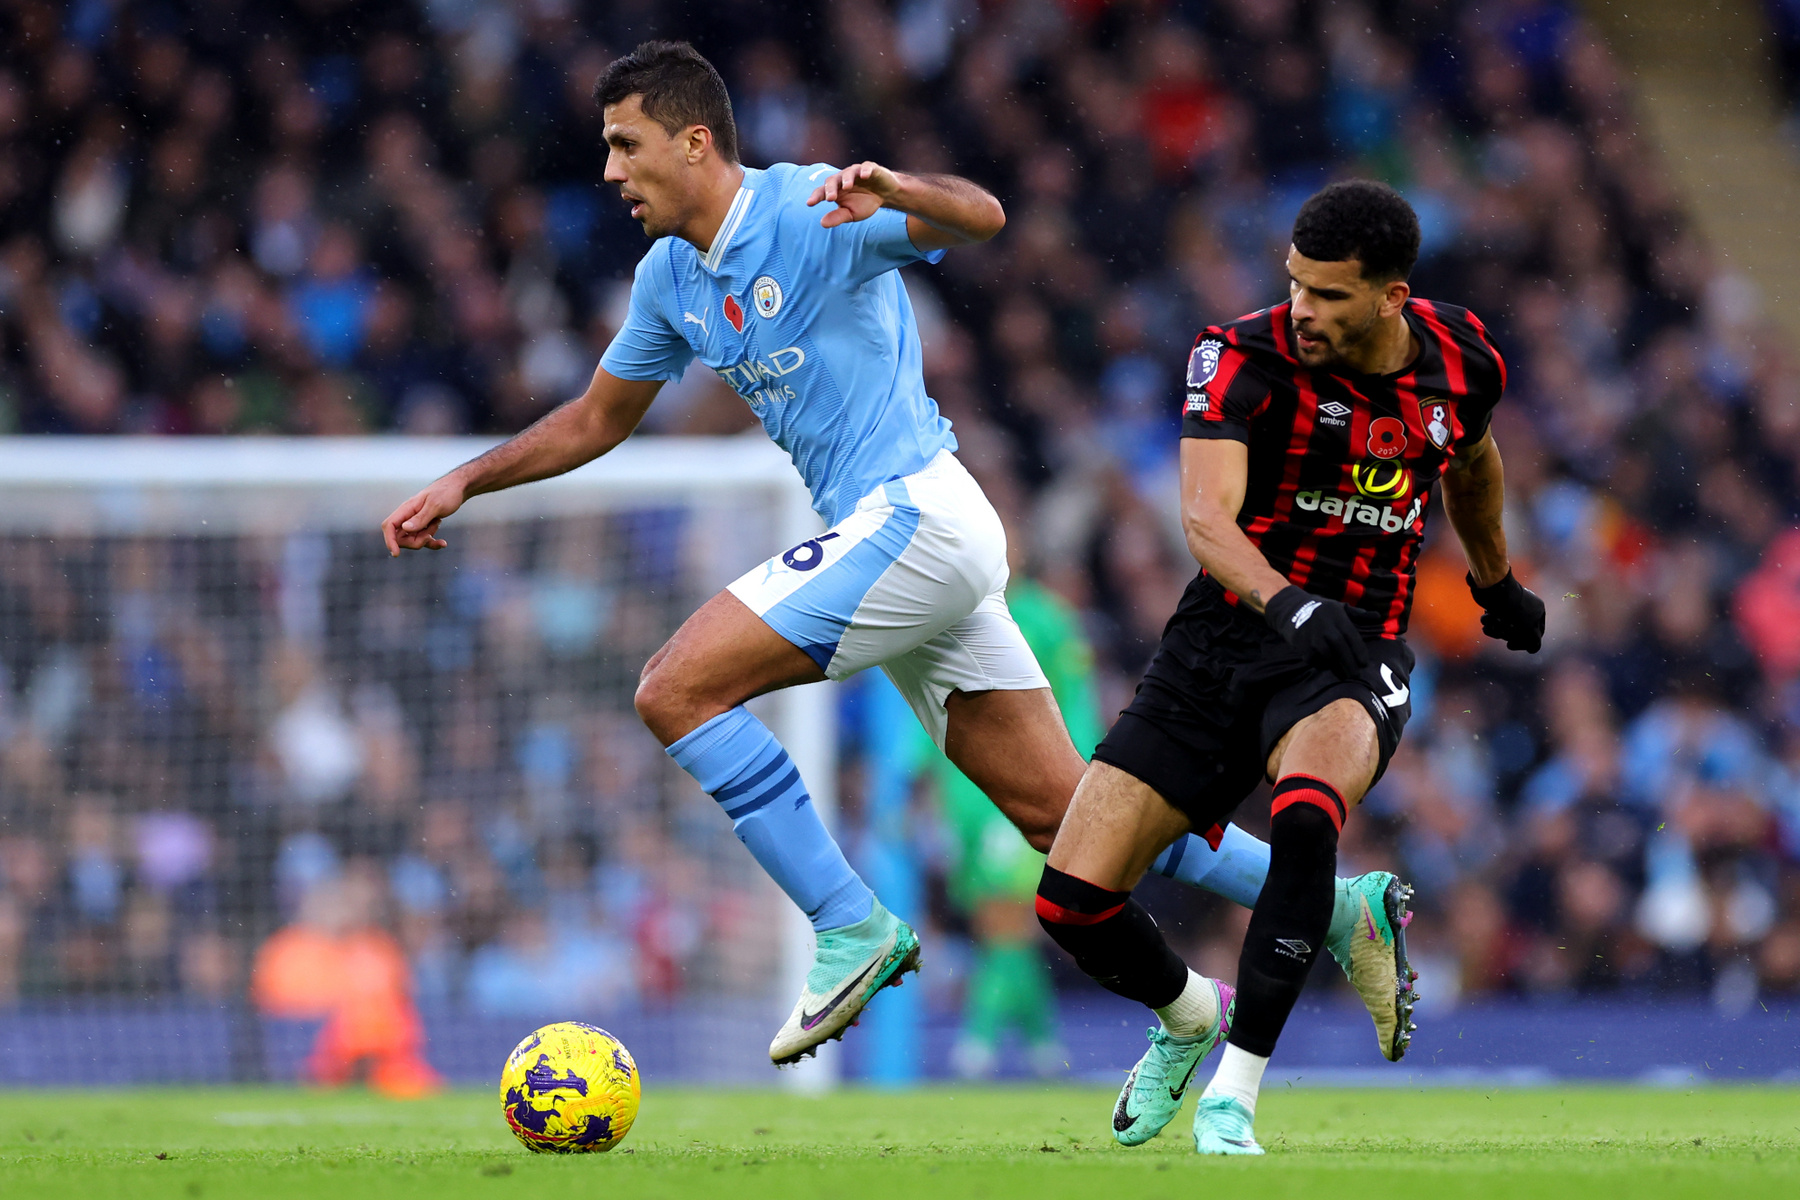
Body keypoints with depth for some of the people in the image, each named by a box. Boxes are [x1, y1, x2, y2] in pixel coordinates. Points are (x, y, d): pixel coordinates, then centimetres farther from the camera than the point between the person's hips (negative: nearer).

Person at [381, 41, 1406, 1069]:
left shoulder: (812, 210, -12)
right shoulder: (670, 278, 13)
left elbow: (981, 216, -27)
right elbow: (598, 419, 26)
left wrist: (894, 193, -47)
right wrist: (463, 483, 18)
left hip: (914, 514, -9)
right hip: (893, 536, 9)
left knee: (677, 690, -15)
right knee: (1063, 817, 8)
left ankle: (852, 928, -10)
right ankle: (1336, 906, 14)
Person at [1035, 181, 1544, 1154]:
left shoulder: (1464, 363, -2)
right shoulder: (1242, 358, -14)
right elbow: (1206, 517, -29)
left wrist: (1497, 583, 39)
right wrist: (1289, 604, -48)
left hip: (1353, 655, 0)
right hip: (1222, 638, 0)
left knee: (1306, 817, -35)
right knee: (1072, 898, -8)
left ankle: (1233, 1091, -23)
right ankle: (1188, 1017, 28)